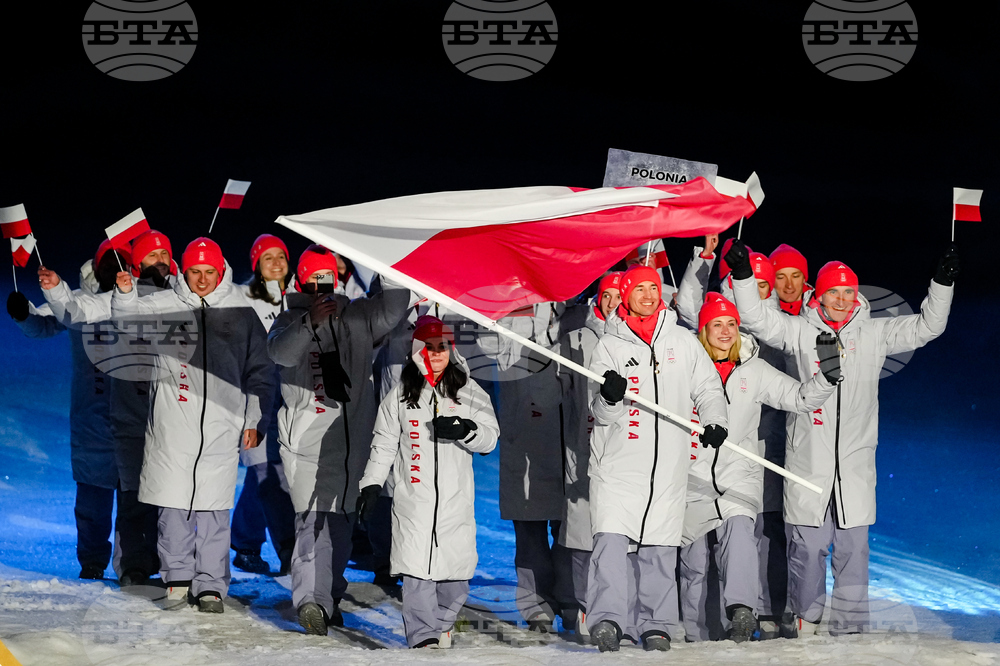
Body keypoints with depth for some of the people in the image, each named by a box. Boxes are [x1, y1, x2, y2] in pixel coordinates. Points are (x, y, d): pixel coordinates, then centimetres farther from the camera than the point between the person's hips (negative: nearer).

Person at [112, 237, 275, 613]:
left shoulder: (241, 314, 8)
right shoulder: (163, 306, 8)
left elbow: (260, 372, 13)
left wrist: (255, 421, 8)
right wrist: (124, 294, -15)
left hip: (222, 425, 0)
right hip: (173, 425, 0)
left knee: (213, 508, -1)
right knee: (173, 504, 2)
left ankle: (211, 584, 6)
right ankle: (178, 575, 16)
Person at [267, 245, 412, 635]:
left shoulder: (358, 317, 7)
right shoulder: (290, 321, 3)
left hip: (354, 438, 3)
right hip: (307, 438, -3)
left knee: (343, 521, 8)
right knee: (316, 521, -9)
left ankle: (330, 597, 13)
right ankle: (312, 600, -11)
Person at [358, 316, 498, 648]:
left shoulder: (469, 392, 6)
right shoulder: (401, 393, 5)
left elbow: (489, 437, 1)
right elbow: (384, 442, 10)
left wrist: (464, 429, -18)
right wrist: (372, 484, 4)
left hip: (456, 497, 1)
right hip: (413, 496, -1)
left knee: (455, 570, 5)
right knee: (417, 571, -11)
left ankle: (442, 624, 28)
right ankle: (423, 637, -11)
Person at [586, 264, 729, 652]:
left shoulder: (683, 342, 9)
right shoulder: (610, 345, 3)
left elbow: (707, 388, 15)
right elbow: (600, 414, 0)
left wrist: (714, 421, -4)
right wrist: (609, 398, -23)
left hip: (668, 464, 2)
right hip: (618, 461, -2)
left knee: (660, 549, 5)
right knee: (611, 539, -14)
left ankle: (656, 625, 12)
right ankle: (607, 620, -16)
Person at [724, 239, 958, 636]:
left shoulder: (873, 334, 9)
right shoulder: (799, 332, 5)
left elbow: (925, 326, 9)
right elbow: (757, 319, -2)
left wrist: (943, 282, -2)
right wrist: (743, 274, -14)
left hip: (855, 464, 1)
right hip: (809, 461, -1)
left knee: (853, 548, 3)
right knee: (808, 547, 2)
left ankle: (850, 627, 9)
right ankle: (805, 620, 16)